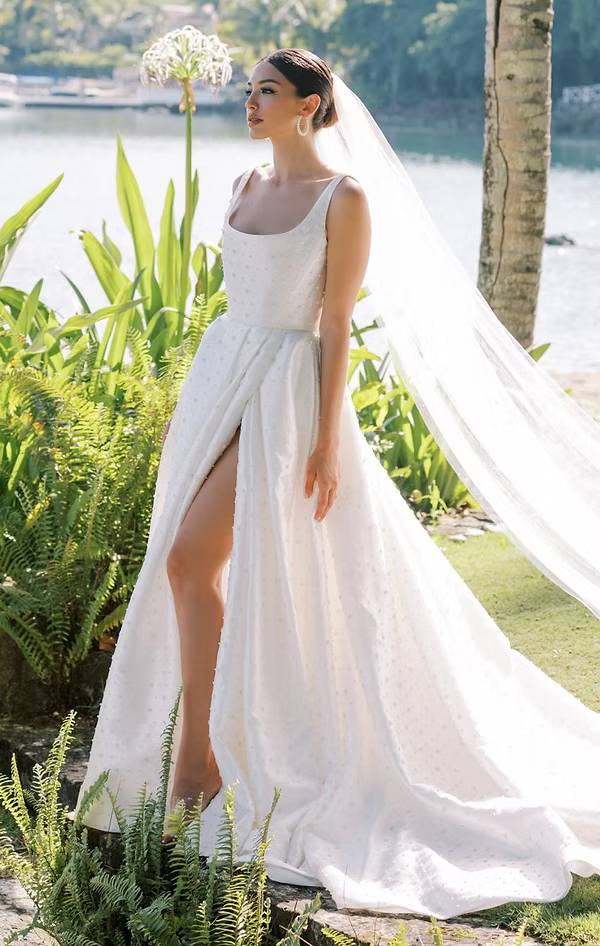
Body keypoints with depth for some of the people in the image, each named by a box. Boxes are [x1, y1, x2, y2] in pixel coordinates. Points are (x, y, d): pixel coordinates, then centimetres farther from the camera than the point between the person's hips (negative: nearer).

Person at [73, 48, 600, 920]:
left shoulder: (344, 198, -9)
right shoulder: (248, 186, 13)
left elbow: (336, 323, -12)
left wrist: (328, 440, -15)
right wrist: (190, 410, 17)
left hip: (285, 392, -8)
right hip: (221, 377, 8)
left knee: (191, 559, -16)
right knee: (200, 568, 8)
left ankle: (196, 761, -6)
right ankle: (223, 743, 22)